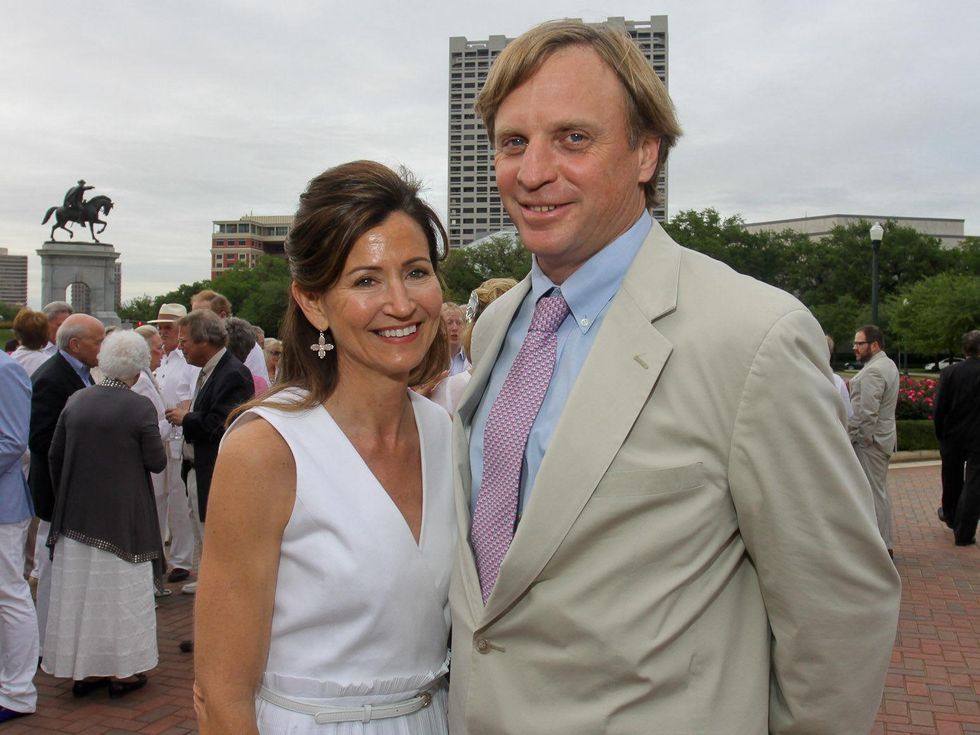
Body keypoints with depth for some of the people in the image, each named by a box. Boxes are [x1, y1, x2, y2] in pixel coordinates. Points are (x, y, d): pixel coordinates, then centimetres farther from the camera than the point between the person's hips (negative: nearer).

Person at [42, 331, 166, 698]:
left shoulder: (76, 400, -1)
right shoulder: (140, 407, -15)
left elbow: (55, 454, 5)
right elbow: (157, 462, -11)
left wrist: (65, 495, 18)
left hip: (76, 513, 4)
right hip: (123, 516, -4)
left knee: (79, 587, 13)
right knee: (121, 589, 7)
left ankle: (82, 670, 21)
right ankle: (122, 671, 13)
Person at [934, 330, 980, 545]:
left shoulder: (949, 372, -10)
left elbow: (939, 409, -9)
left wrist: (940, 435, 5)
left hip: (953, 438, 2)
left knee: (952, 481, 22)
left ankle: (950, 516, 43)